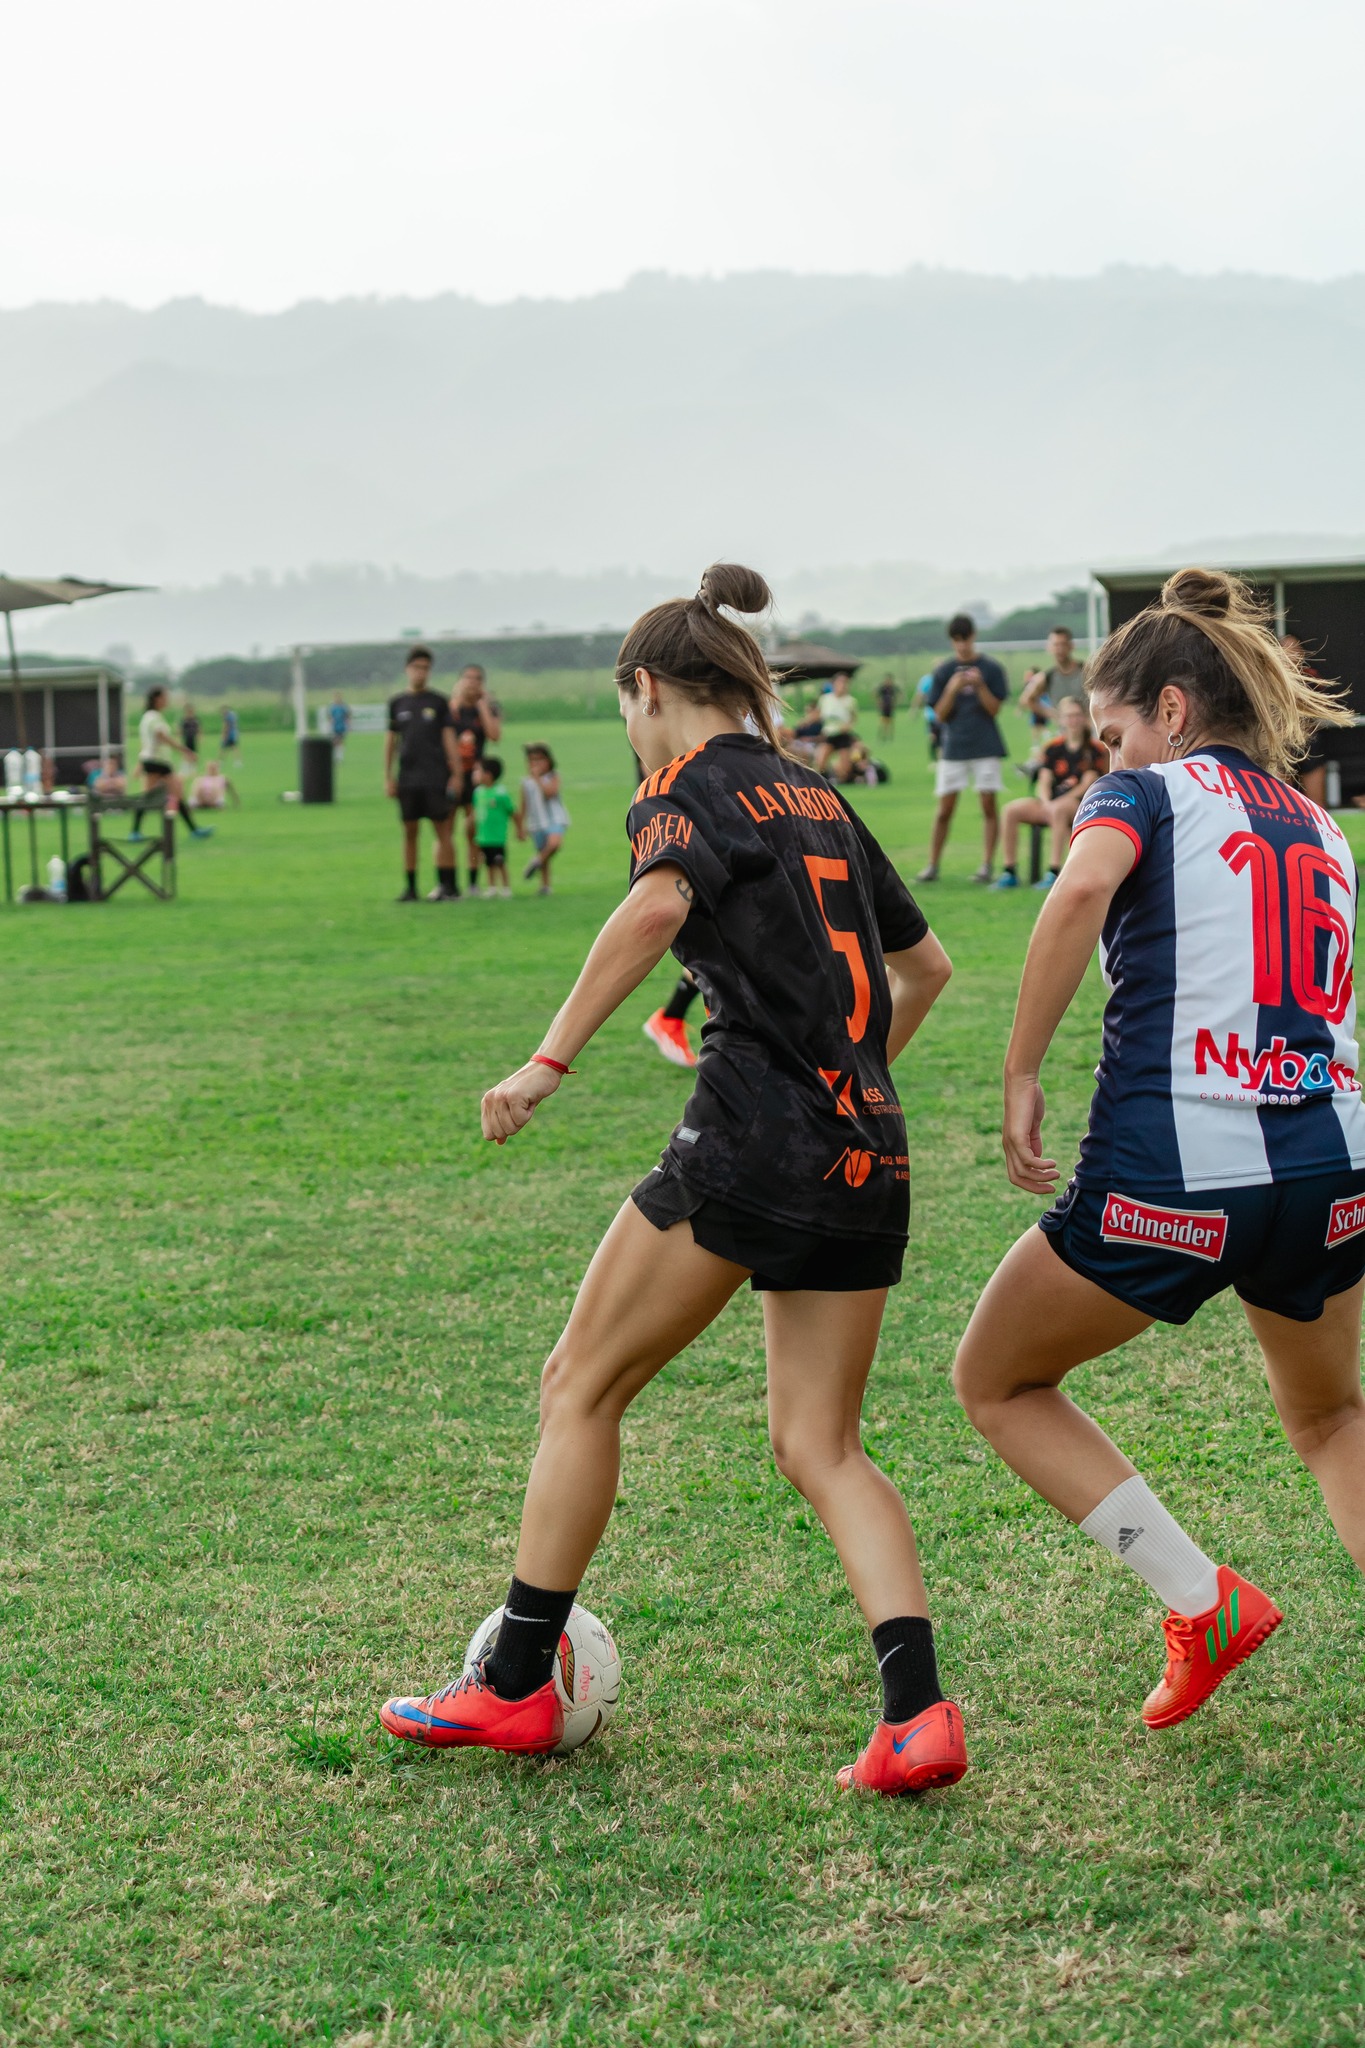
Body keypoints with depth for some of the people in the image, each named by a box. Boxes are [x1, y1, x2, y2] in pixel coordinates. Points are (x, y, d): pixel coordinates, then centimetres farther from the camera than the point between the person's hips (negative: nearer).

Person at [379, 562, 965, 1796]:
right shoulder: (817, 799, 20)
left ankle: (517, 1684, 12)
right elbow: (924, 964, 29)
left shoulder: (693, 783, -2)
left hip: (752, 1135, -7)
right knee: (819, 1446, 10)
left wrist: (549, 1061, -25)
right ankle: (918, 1715, -4)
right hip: (868, 1154, 7)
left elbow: (655, 908, -25)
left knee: (582, 1389, 6)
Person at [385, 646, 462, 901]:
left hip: (435, 777, -2)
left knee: (442, 830, -4)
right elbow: (391, 739, 12)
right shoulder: (397, 703, 9)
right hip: (407, 778, 2)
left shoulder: (438, 701, 4)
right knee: (410, 832, 4)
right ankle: (410, 887, 9)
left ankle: (448, 885, -2)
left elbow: (448, 737, 2)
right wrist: (388, 777, 8)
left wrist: (456, 773, -4)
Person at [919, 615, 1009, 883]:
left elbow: (995, 709, -2)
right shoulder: (943, 671, 4)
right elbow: (939, 715, 1)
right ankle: (932, 865, 7)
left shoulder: (991, 668, 1)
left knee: (988, 806, -1)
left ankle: (986, 865, 2)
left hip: (985, 747, -1)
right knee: (945, 808, 0)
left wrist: (979, 686, -16)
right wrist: (952, 689, -14)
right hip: (953, 747, 1)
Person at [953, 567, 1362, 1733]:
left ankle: (1202, 1602, 8)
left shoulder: (1149, 792, 1)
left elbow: (1084, 887, -21)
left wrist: (1021, 1073, -17)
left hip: (1173, 1176, -6)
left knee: (1000, 1386, 17)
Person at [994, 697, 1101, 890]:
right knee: (1012, 810, -19)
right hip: (1051, 803, 4)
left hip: (1079, 804, -4)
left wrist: (1057, 803, -18)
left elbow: (1086, 785, -7)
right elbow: (1044, 783, 6)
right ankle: (1009, 872, -17)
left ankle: (1054, 872, -39)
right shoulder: (1053, 748, 13)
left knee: (1059, 809, -40)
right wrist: (1047, 803, -16)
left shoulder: (1092, 750, 3)